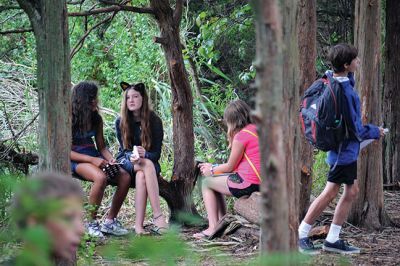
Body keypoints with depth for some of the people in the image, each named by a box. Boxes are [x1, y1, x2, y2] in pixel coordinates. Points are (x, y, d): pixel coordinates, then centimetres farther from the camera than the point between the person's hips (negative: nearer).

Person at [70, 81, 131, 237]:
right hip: (75, 160, -7)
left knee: (125, 177, -16)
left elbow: (101, 146, 14)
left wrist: (110, 159, -9)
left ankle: (110, 221, -6)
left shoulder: (96, 119, 10)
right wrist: (92, 160, -23)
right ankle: (91, 223, -23)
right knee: (100, 177, -36)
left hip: (94, 157, 7)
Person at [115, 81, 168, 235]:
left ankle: (138, 225, -45)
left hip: (149, 162, 0)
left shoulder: (154, 121, -4)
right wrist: (132, 157, -29)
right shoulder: (120, 122, -1)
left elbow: (156, 153, -7)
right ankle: (158, 216, -45)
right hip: (127, 162, 0)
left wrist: (144, 154, -30)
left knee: (141, 175, -37)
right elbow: (124, 149, -5)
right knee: (147, 165, -35)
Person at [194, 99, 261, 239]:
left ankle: (213, 228, 3)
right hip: (259, 182, 9)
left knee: (207, 183, 9)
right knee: (216, 181, 27)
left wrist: (211, 170, 12)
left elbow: (230, 167, -5)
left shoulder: (241, 136, -14)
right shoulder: (255, 129, 13)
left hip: (247, 183, -9)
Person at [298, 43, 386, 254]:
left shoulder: (332, 78, 2)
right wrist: (375, 132, -3)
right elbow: (356, 129, -19)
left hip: (347, 148, 10)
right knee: (330, 193, -3)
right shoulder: (343, 92, -26)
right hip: (345, 148, -10)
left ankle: (332, 239, 15)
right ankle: (301, 235, 5)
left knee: (351, 191, 12)